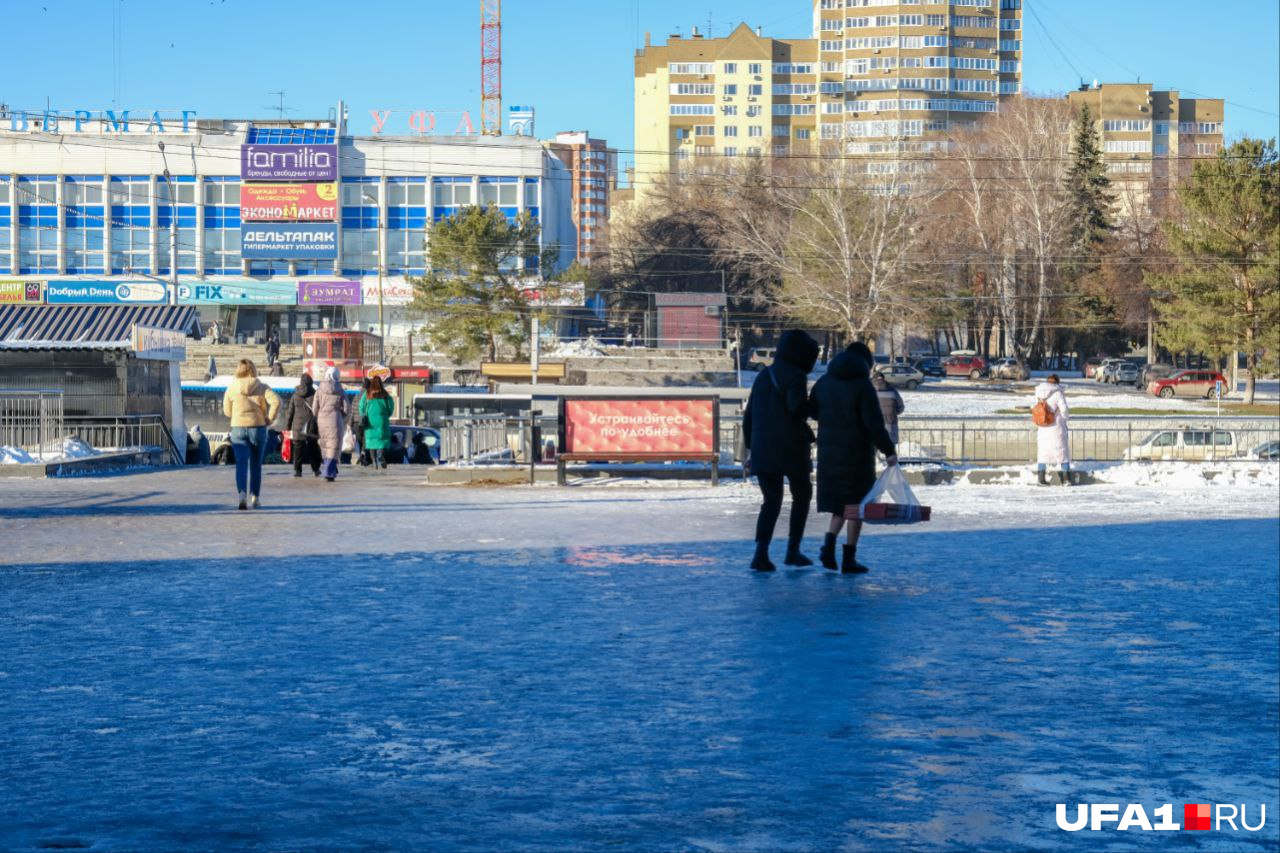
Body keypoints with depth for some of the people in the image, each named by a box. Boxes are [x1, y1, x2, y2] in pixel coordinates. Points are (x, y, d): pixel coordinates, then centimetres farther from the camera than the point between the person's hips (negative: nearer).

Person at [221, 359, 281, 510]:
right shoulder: (261, 387, -3)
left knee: (241, 463, -5)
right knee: (256, 464, 12)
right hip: (258, 428, 1)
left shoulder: (231, 388, -1)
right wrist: (270, 419, -6)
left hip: (238, 429, -1)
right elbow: (276, 401, -15)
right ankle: (255, 498, 17)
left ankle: (242, 493, -28)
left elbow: (227, 411, 6)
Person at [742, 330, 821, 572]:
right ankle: (793, 551, 14)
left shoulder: (763, 376, 14)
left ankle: (761, 552, -9)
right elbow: (798, 407, -25)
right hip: (791, 449, -6)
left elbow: (749, 415, 15)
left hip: (762, 450, 6)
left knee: (771, 501, 9)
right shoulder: (795, 377, -9)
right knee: (802, 495, 15)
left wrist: (751, 444, 20)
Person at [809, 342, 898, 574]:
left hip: (829, 451, 5)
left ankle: (829, 544, -5)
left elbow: (812, 411, 14)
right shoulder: (863, 385, -11)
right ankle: (849, 559, 3)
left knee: (839, 503, 17)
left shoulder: (824, 382, 6)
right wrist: (889, 450, -13)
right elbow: (874, 422, -17)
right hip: (857, 452, -5)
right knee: (856, 504, 4)